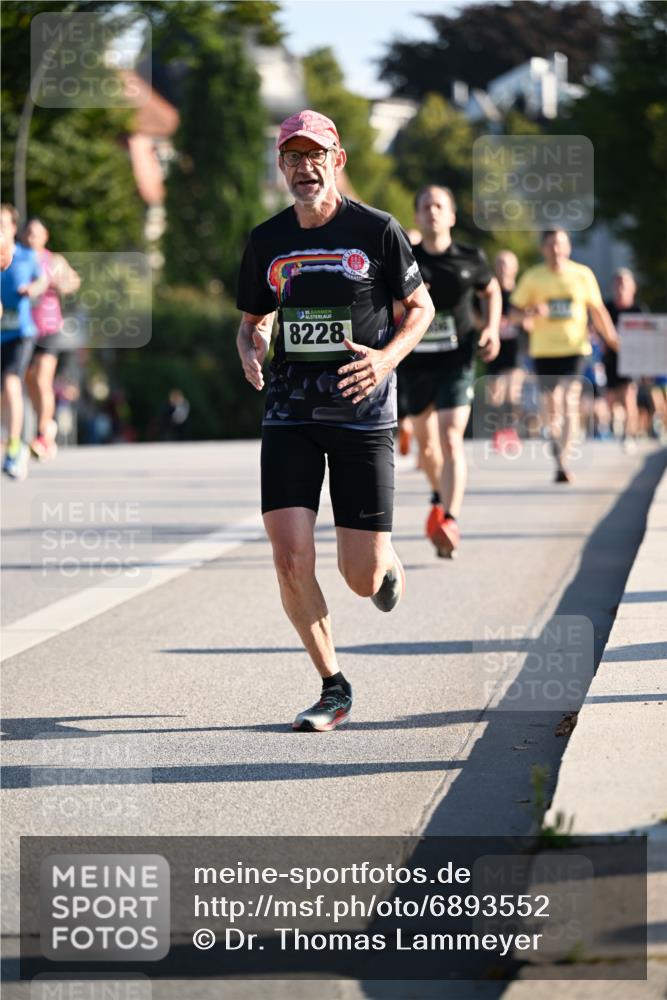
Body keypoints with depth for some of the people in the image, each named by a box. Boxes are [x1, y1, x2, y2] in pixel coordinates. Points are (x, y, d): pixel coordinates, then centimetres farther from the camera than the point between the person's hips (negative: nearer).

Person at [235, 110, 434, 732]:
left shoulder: (377, 231, -3)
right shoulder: (267, 242, 7)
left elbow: (420, 306, 6)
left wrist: (387, 357, -13)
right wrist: (249, 351, -5)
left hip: (362, 413, -2)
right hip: (290, 414, 3)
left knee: (362, 579, -3)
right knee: (291, 562, -10)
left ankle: (386, 562, 37)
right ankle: (333, 688, 8)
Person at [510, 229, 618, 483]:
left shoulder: (582, 275, 4)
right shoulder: (532, 278, 2)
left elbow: (597, 310, 13)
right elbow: (515, 311, 6)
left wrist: (613, 339, 13)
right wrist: (530, 313, -16)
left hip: (574, 348, -1)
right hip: (543, 350, 1)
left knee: (570, 402, -14)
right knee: (552, 405, 5)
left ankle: (564, 462, -16)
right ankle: (556, 440, 34)